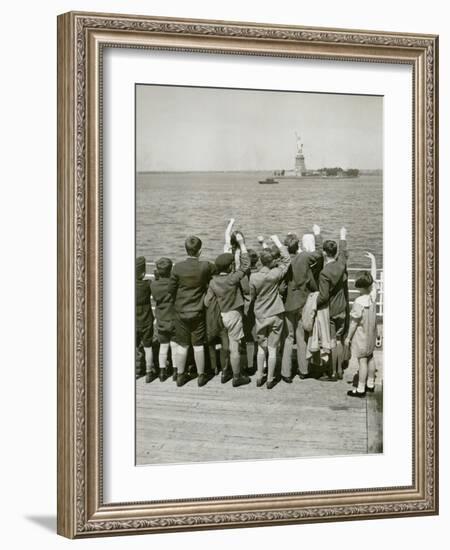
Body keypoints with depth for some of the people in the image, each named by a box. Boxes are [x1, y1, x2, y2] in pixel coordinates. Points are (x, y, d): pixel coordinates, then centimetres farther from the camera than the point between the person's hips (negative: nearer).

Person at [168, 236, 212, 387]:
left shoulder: (178, 267, -13)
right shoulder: (205, 267, -16)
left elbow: (170, 289, -5)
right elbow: (209, 285, -3)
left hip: (181, 311, 1)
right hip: (198, 312, -1)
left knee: (182, 345, 11)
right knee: (198, 345, 10)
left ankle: (180, 376, 20)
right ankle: (201, 376, 19)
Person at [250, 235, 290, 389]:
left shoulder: (253, 277, -12)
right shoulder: (275, 274, -16)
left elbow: (252, 295, 2)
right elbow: (286, 259, -1)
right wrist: (278, 242, 3)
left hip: (260, 316, 2)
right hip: (275, 315, -2)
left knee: (261, 348, 15)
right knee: (272, 349, 6)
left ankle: (259, 377, 19)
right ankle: (270, 379, 10)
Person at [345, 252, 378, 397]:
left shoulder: (358, 302, -26)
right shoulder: (373, 294, -10)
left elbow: (354, 323, -19)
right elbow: (374, 276, 4)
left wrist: (348, 337, -8)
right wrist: (373, 259, 14)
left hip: (361, 335, -7)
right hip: (371, 334, 7)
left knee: (362, 360, -1)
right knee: (370, 357, 19)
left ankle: (361, 389, 6)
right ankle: (370, 384, 32)